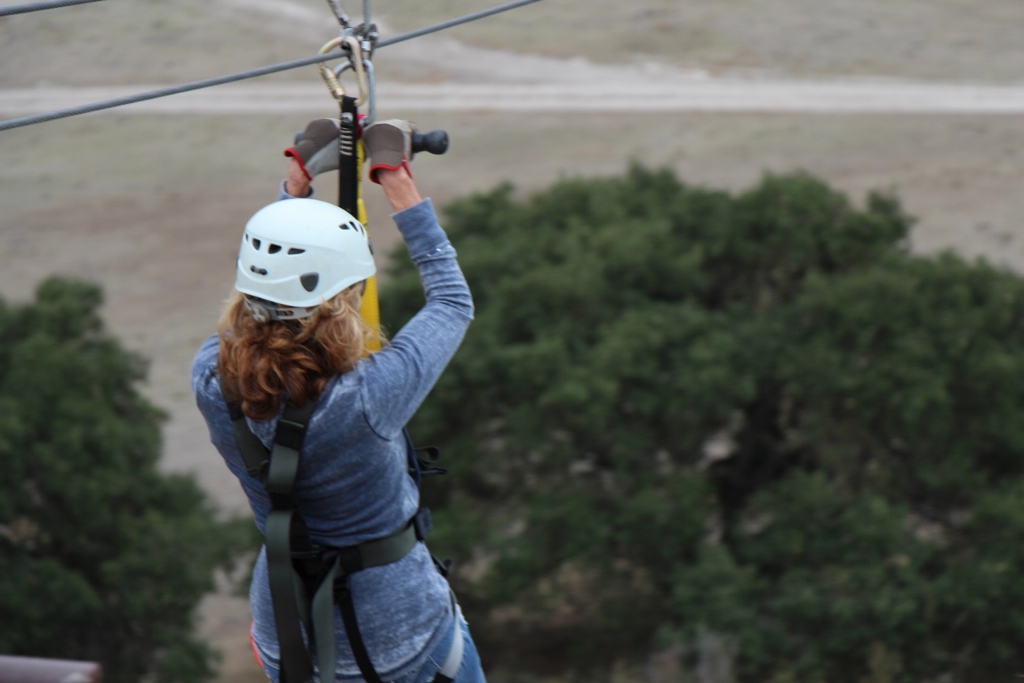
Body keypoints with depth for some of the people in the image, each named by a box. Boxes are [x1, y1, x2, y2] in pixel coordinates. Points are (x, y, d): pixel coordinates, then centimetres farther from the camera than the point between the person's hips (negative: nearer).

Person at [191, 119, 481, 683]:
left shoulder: (211, 382, -20)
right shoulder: (367, 401, -33)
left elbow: (264, 279, 3)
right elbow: (453, 302, -15)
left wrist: (295, 185, 7)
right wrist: (402, 190, -8)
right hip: (395, 633, -4)